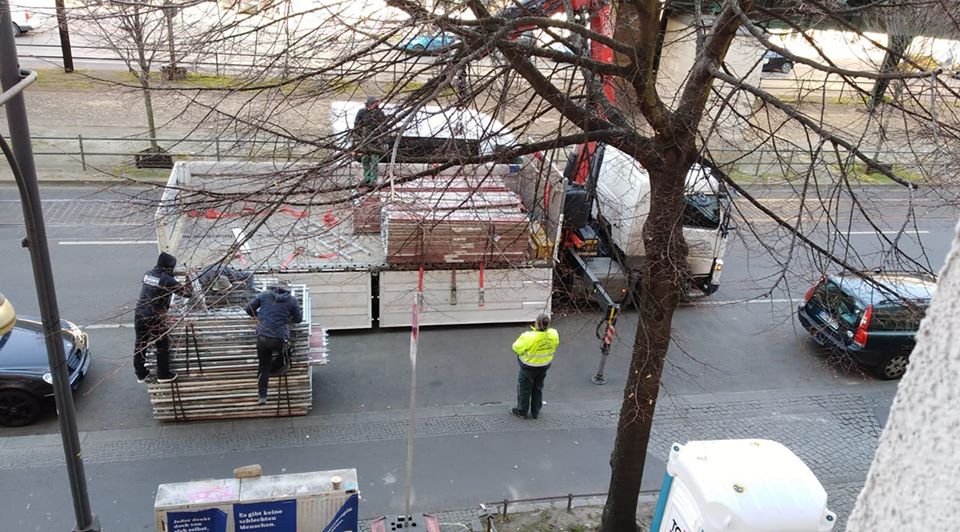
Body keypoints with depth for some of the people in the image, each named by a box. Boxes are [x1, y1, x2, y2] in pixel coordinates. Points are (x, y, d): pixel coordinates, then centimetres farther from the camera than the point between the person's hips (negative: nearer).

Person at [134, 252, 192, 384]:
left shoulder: (148, 274, 5)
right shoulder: (167, 280, -15)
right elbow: (187, 293, -11)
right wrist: (187, 285, 11)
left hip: (139, 315, 7)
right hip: (155, 318, -7)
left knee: (140, 345, 18)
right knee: (163, 347, 11)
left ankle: (141, 374, 32)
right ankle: (163, 375, 21)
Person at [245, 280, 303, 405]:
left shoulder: (264, 295, 7)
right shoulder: (292, 300, 4)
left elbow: (247, 309, 11)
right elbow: (298, 319, 12)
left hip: (262, 337, 2)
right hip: (280, 340, -2)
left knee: (264, 367, 15)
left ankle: (262, 396, 17)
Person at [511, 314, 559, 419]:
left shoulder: (529, 337, -34)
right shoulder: (554, 335, -20)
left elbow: (517, 348, -21)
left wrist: (523, 337, -4)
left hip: (529, 367, -5)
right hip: (545, 366, 5)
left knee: (524, 387, 18)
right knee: (538, 388, 24)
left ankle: (522, 411, 32)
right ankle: (535, 412, 37)